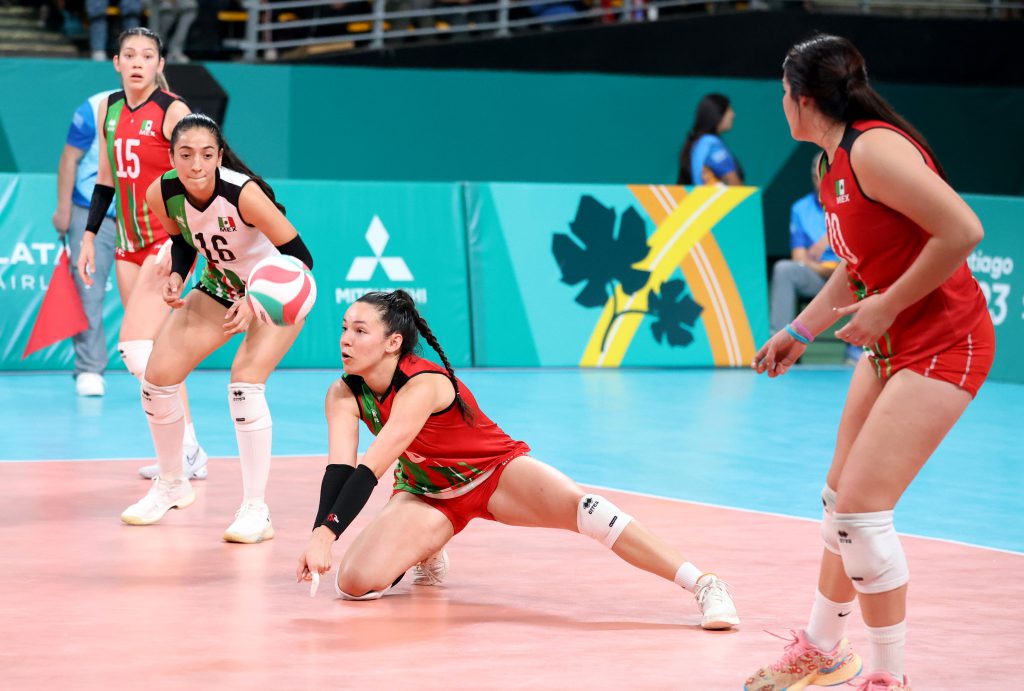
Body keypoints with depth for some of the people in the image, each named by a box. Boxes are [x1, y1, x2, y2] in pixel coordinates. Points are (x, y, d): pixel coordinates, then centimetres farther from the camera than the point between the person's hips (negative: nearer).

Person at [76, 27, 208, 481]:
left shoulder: (172, 110, -11)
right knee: (154, 353, 6)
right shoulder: (109, 108, 9)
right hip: (129, 241, 7)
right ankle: (182, 452, 11)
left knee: (136, 346, -18)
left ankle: (186, 450, -14)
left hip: (170, 239, -7)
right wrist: (89, 236, 15)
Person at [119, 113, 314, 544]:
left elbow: (299, 257, -28)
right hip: (220, 286, 6)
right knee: (158, 378, 0)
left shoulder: (244, 193, -35)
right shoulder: (161, 193, -19)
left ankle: (256, 511, -15)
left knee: (245, 383, -25)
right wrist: (175, 276, -16)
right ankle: (171, 485, 24)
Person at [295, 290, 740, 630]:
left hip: (496, 472, -5)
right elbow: (339, 470, -27)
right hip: (427, 492, 5)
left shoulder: (423, 385, -33)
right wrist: (318, 538, -43)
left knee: (579, 508, -33)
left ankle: (704, 586, -36)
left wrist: (326, 536, -49)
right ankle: (426, 554, 21)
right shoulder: (344, 395, -16)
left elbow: (369, 470, -42)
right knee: (355, 583, -16)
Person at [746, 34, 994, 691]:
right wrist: (799, 331, 23)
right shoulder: (836, 167, 9)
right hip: (891, 343, 10)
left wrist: (888, 306, -22)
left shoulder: (874, 147, -21)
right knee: (841, 496, 14)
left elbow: (963, 229, -28)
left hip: (943, 345, -10)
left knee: (862, 507, -12)